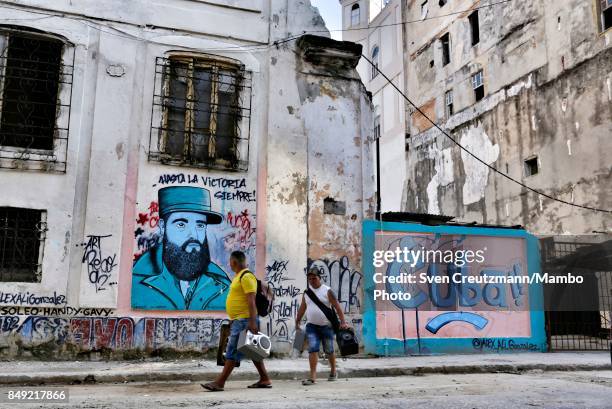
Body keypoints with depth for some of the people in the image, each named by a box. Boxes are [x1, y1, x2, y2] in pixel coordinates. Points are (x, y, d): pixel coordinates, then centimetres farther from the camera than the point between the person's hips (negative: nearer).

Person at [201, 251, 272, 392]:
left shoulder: (246, 276, -14)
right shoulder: (239, 276, 17)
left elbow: (251, 301, -20)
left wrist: (252, 321, -24)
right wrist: (233, 320, 24)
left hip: (244, 321, -10)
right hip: (239, 320, 10)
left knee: (232, 352, -7)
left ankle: (219, 383, -4)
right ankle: (265, 379, 17)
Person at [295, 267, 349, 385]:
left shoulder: (327, 291, -6)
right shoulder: (306, 291, 8)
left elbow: (337, 307, -9)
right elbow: (302, 307, 18)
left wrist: (343, 322, -16)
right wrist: (297, 321, 20)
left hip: (327, 326, -3)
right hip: (312, 326, 3)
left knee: (329, 350, 9)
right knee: (312, 349, -11)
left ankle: (333, 371, 32)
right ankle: (313, 376, -12)